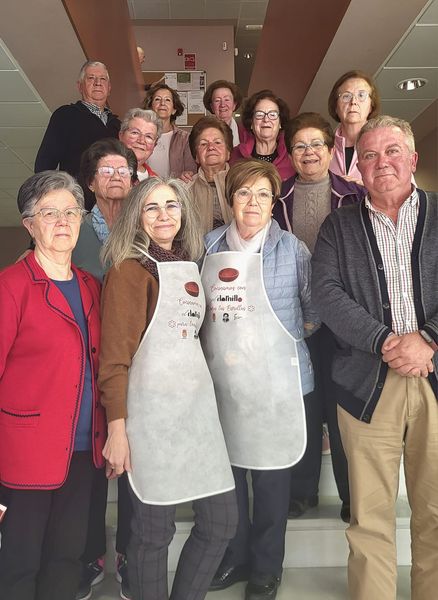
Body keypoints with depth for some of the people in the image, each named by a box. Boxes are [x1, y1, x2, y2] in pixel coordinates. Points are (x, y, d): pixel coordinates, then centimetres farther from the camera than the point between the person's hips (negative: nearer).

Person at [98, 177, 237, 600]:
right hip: (152, 409, -7)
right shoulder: (131, 268, -7)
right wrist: (116, 429, -15)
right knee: (155, 530, 4)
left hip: (197, 402, 7)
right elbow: (114, 355, -11)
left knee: (222, 519, 9)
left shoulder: (188, 265, 15)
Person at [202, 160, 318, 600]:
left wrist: (296, 334, -2)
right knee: (225, 471, 13)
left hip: (274, 381, -3)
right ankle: (234, 557, 35)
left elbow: (315, 308, 5)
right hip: (221, 379, 3)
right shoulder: (209, 246, 7)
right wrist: (218, 349, 12)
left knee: (270, 476, 7)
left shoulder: (292, 249, -2)